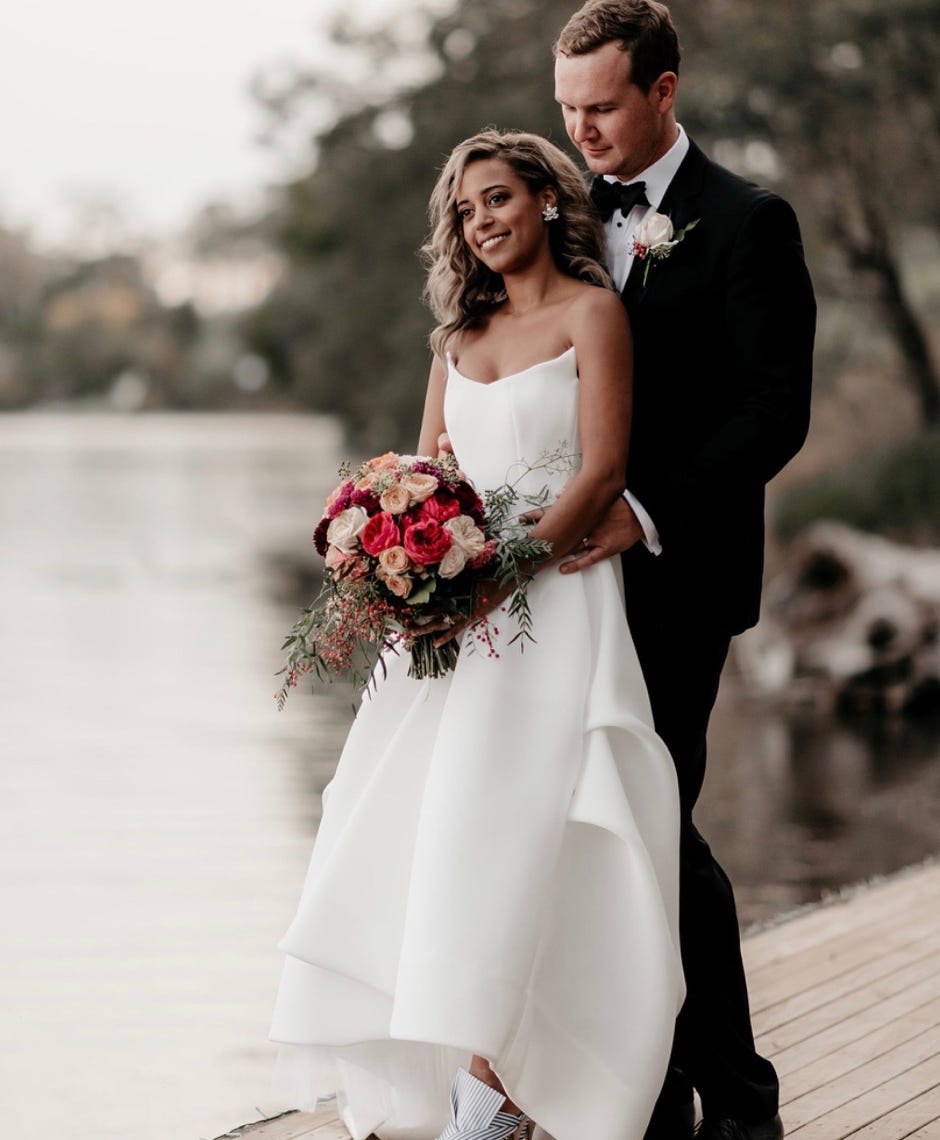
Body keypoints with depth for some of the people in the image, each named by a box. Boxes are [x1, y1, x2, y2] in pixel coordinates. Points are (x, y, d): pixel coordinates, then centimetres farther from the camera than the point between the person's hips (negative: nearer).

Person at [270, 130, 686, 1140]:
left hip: (552, 592, -6)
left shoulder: (592, 313, -1)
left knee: (503, 822, -15)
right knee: (413, 822, 0)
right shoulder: (460, 332, 18)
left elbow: (602, 472, -9)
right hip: (458, 604, 7)